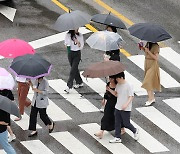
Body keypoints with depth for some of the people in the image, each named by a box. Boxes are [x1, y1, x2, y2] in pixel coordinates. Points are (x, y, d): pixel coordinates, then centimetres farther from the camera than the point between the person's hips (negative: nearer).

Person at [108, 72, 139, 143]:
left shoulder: (128, 86, -18)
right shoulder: (118, 85, 4)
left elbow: (131, 97, -17)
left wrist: (126, 104, -30)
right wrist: (109, 90, -2)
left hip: (126, 109, -7)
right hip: (117, 108, 7)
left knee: (126, 124, 3)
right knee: (117, 123, 8)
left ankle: (135, 131, 29)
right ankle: (117, 138, 16)